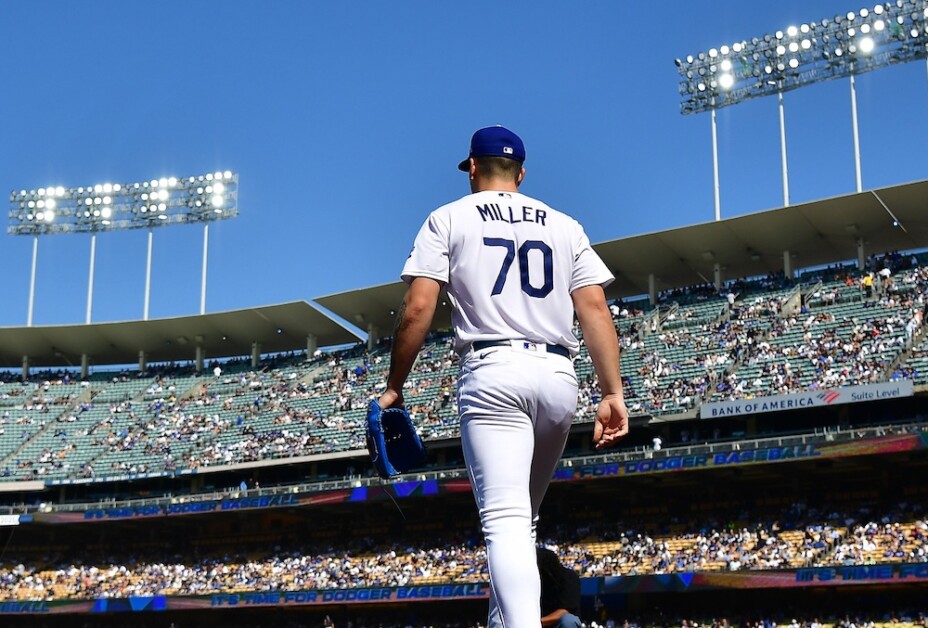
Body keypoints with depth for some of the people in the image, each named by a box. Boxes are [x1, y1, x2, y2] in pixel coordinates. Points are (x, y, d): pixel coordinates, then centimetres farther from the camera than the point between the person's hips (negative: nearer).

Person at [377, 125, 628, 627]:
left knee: (505, 519, -14)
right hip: (558, 377, 4)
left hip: (492, 372, -4)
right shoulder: (565, 226, 19)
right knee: (521, 516, 19)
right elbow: (595, 309, 7)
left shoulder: (449, 218, 10)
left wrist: (393, 388, 5)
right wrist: (613, 393, 2)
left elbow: (417, 309, -2)